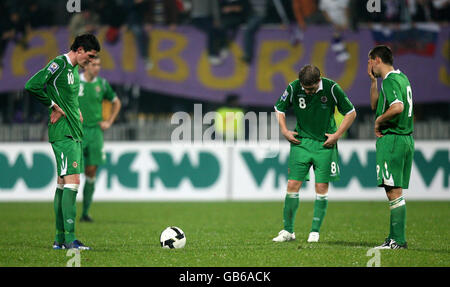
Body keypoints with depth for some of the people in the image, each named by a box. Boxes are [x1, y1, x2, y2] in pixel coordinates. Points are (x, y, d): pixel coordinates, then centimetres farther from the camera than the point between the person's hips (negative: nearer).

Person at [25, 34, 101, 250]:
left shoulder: (74, 69, 17)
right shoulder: (59, 64, -12)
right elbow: (31, 86, -21)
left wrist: (76, 111, 11)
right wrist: (54, 107, -12)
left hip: (73, 133, 10)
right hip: (63, 133, -10)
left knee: (63, 183, 10)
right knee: (72, 181, -15)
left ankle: (60, 239, 13)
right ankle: (69, 238, -18)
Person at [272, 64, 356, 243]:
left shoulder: (331, 88, -11)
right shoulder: (293, 88, -7)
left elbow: (351, 113, 0)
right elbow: (279, 109, 11)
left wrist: (337, 135, -5)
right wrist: (284, 131, 0)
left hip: (324, 144, -1)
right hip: (301, 142, 1)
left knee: (321, 188, -2)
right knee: (293, 185, -4)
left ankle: (315, 231, 7)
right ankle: (288, 230, 5)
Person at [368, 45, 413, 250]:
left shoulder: (390, 80, -13)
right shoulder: (402, 77, 17)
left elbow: (398, 107, -31)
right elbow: (375, 105, 26)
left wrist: (379, 121, -15)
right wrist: (373, 80, 17)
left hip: (392, 139, -10)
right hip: (406, 139, 10)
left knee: (394, 192, -8)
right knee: (395, 192, 12)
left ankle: (398, 240, -9)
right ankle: (395, 237, 16)